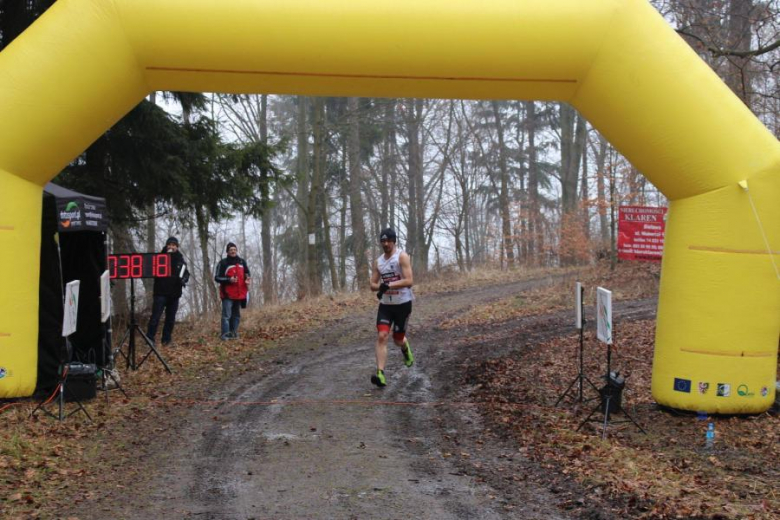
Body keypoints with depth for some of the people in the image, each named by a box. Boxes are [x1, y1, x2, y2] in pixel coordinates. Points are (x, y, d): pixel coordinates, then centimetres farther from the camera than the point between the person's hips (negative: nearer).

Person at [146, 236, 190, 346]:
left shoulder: (180, 259, 10)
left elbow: (186, 273, 13)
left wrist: (184, 279, -10)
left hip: (174, 294, 4)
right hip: (160, 293, -4)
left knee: (171, 318, 8)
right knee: (155, 316, -7)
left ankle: (166, 339, 15)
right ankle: (150, 339, -4)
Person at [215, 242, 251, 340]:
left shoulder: (242, 262, 12)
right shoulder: (223, 263, -2)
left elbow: (247, 273, 23)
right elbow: (217, 278, -3)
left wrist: (248, 278, -1)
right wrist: (229, 280, -19)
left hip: (239, 293, 5)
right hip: (228, 294, -5)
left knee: (236, 315, 10)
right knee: (226, 315, -11)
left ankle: (233, 333, 17)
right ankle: (225, 334, -11)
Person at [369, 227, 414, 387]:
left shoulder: (402, 257, -11)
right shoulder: (378, 261, 7)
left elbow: (409, 281, -20)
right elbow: (373, 285, 8)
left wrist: (389, 285, -29)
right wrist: (380, 287, -15)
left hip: (403, 304, -4)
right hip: (385, 304, 4)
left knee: (398, 339, 8)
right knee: (381, 336, -14)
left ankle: (405, 348, 47)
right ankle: (380, 374, -19)